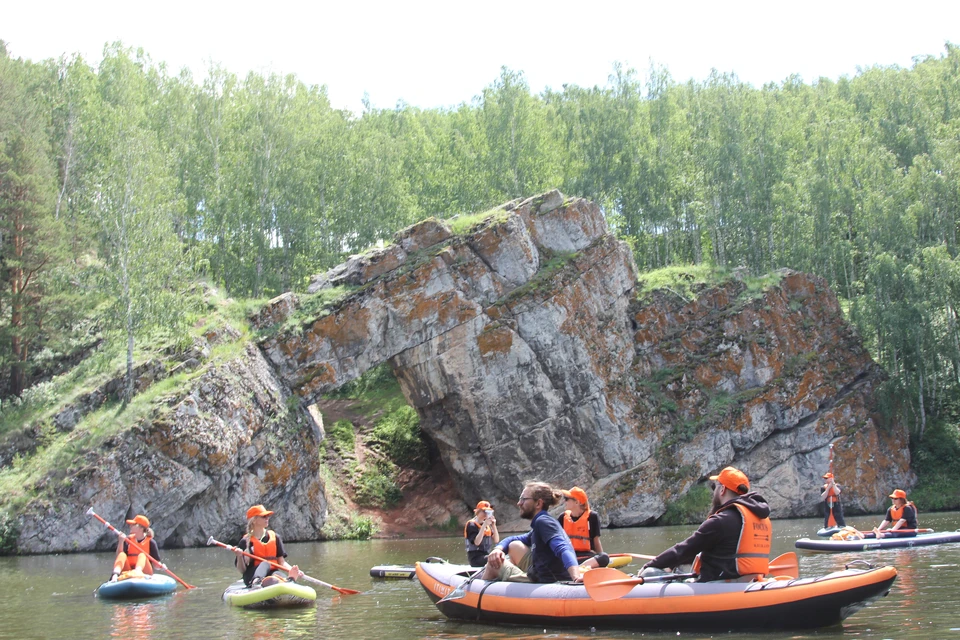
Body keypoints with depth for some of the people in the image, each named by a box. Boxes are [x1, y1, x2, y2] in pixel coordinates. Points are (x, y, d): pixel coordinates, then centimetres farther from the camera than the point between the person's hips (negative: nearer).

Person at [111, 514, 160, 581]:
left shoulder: (150, 542, 3)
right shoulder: (128, 540, 9)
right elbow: (118, 555, -4)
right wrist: (121, 542, -17)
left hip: (144, 573, -2)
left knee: (142, 555, -27)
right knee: (122, 555, -21)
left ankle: (138, 571, -60)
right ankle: (115, 575, -49)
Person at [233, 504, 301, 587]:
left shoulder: (275, 537, 15)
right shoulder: (246, 541, 5)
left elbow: (281, 561, 11)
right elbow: (242, 570, 3)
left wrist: (291, 570, -8)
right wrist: (239, 557, -16)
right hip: (251, 577, -2)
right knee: (265, 564, -34)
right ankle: (255, 582, -65)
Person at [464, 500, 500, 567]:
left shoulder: (487, 525, 13)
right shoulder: (471, 524, -6)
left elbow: (496, 540, 7)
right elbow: (477, 542, -20)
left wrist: (494, 525, -5)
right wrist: (484, 525, -20)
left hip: (486, 555, 7)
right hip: (476, 557, -7)